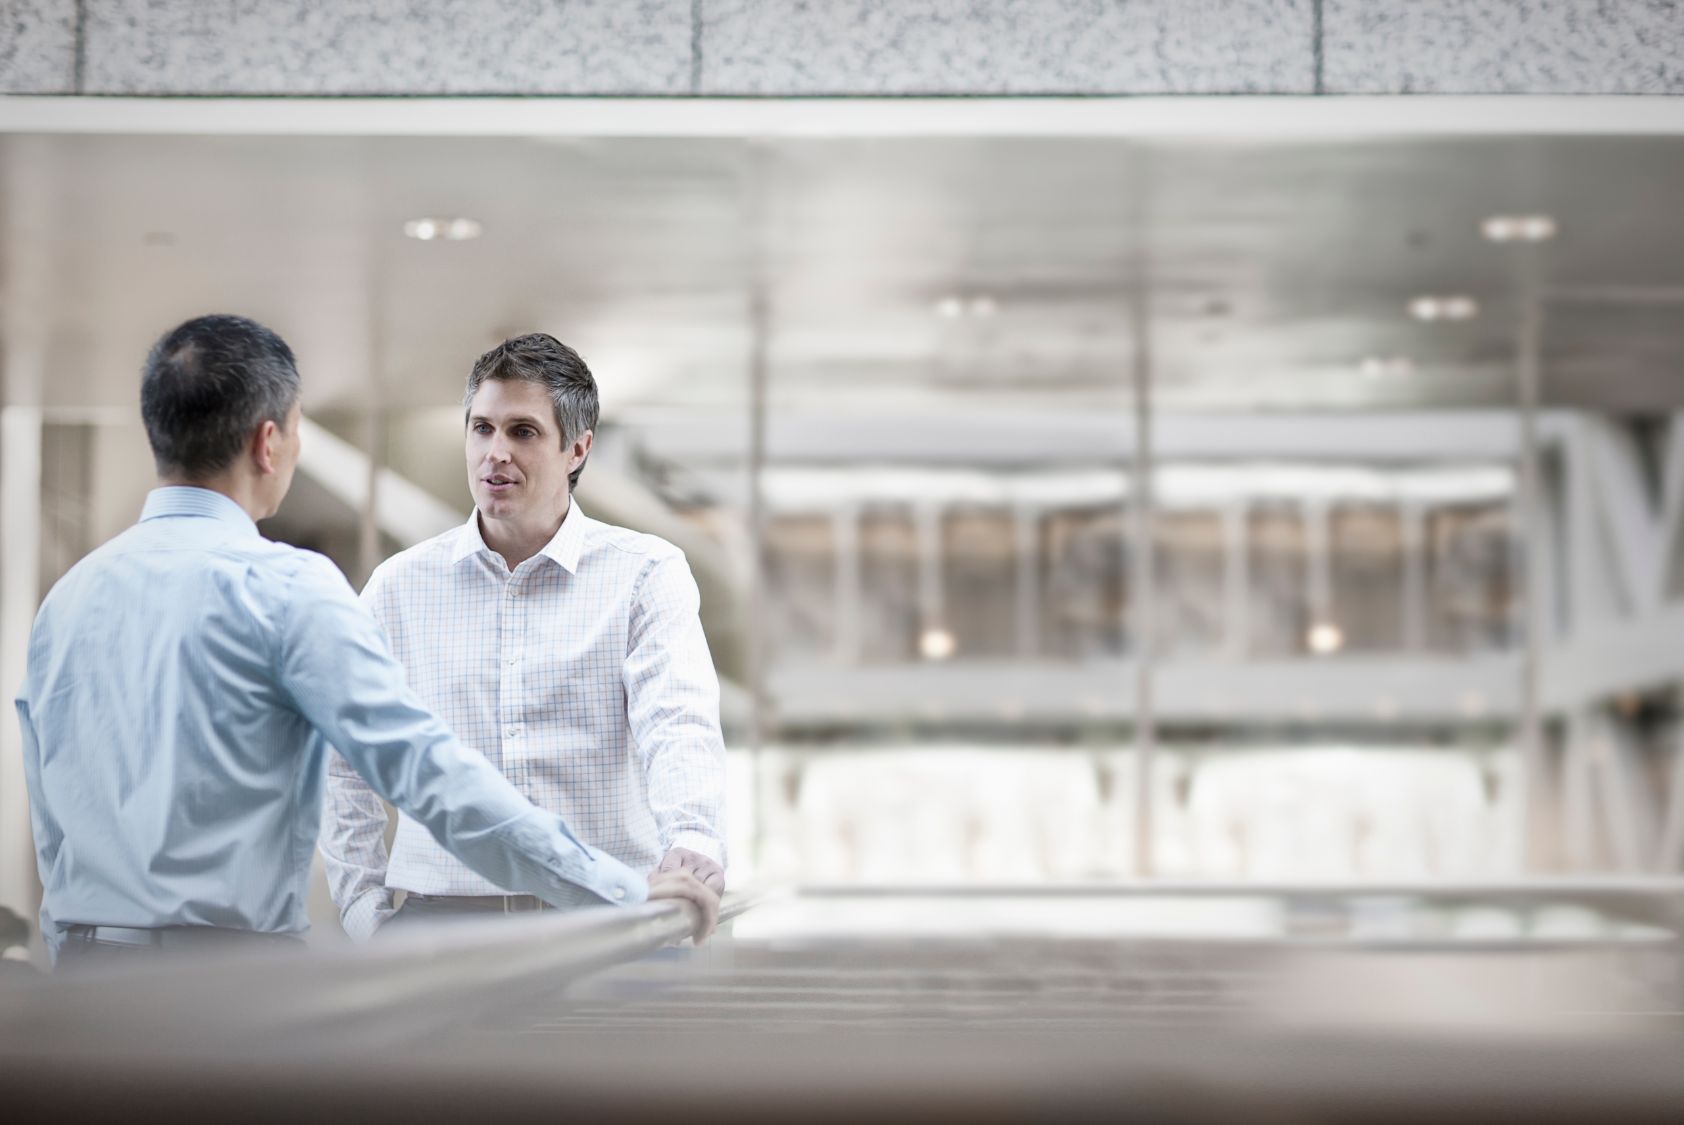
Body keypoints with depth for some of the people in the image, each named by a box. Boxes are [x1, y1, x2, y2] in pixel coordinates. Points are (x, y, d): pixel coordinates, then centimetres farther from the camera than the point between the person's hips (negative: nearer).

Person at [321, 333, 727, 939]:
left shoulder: (646, 573, 5)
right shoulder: (400, 584, 11)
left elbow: (677, 723, -11)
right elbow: (345, 761, 18)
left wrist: (694, 841, -31)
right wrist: (364, 906, 8)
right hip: (441, 912, 2)